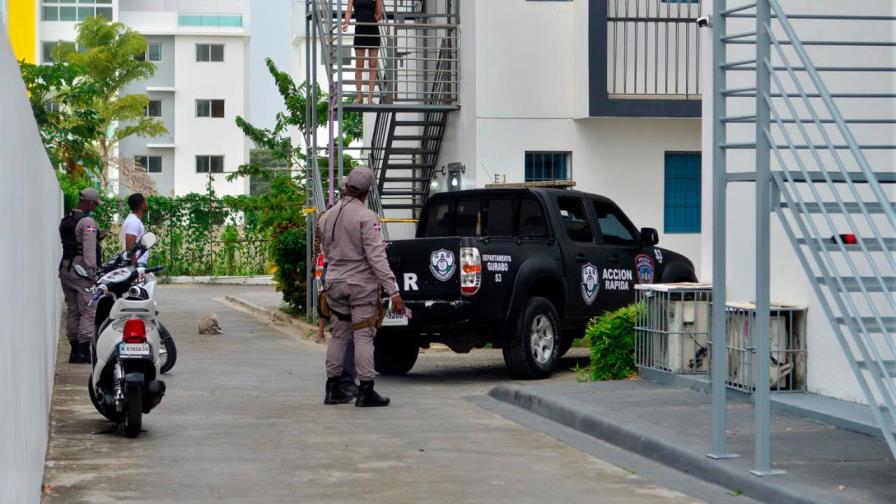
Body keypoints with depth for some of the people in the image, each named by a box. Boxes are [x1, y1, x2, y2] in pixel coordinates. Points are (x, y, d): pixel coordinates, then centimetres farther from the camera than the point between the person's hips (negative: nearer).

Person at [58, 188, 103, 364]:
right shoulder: (87, 222, -12)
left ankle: (74, 351, 13)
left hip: (65, 268, 9)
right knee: (88, 311, -6)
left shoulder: (65, 221, 15)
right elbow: (89, 249, -17)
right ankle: (84, 351, -11)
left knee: (73, 311, 12)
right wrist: (92, 272, -17)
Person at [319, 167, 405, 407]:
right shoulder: (366, 217, -13)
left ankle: (333, 389, 15)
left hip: (335, 282, 6)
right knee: (364, 337, -3)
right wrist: (393, 290, -19)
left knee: (339, 336, 13)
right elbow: (377, 256, -18)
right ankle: (365, 391, -5)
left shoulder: (327, 217, 7)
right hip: (361, 284, -6)